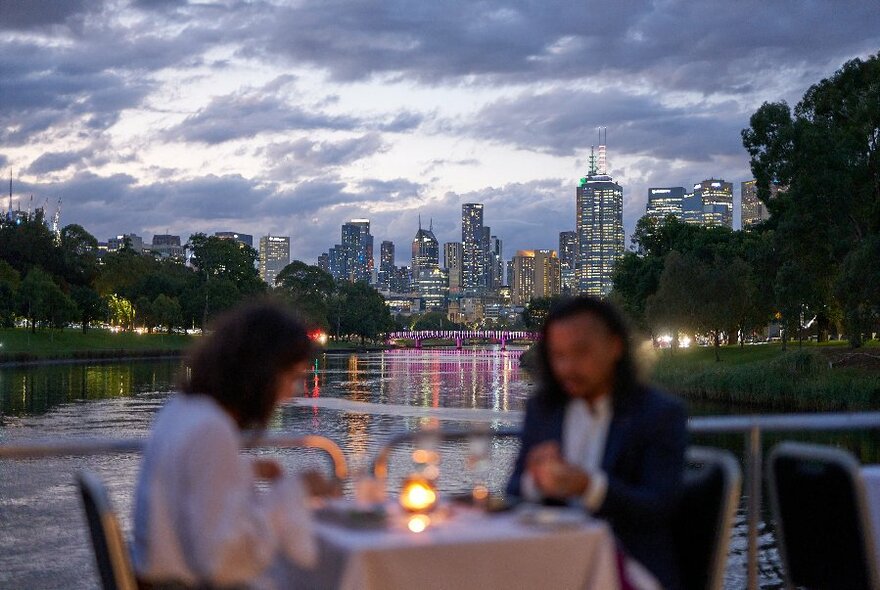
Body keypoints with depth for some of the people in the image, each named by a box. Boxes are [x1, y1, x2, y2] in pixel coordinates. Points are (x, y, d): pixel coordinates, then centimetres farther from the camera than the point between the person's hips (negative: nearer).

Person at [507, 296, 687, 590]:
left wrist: (588, 486, -26)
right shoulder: (541, 408, 14)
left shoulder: (662, 413, -1)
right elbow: (513, 493, 12)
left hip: (630, 563, -4)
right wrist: (534, 481, -13)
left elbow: (659, 508, -9)